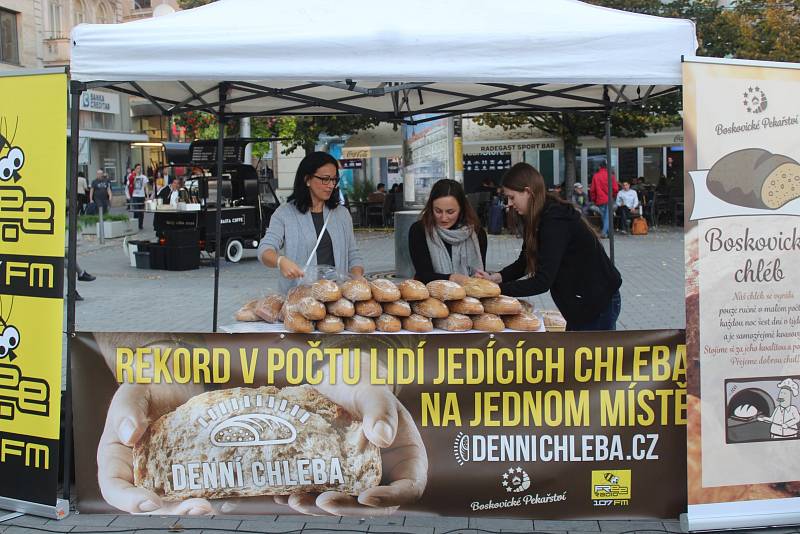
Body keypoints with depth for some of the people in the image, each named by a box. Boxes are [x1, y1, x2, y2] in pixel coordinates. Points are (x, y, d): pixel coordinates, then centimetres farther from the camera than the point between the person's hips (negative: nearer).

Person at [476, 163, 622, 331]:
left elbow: (542, 281, -29)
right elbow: (524, 262, 9)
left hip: (598, 302, -10)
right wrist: (496, 277, -8)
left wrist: (497, 289, -25)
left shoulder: (555, 221, -26)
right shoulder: (538, 218, 3)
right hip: (580, 301, 10)